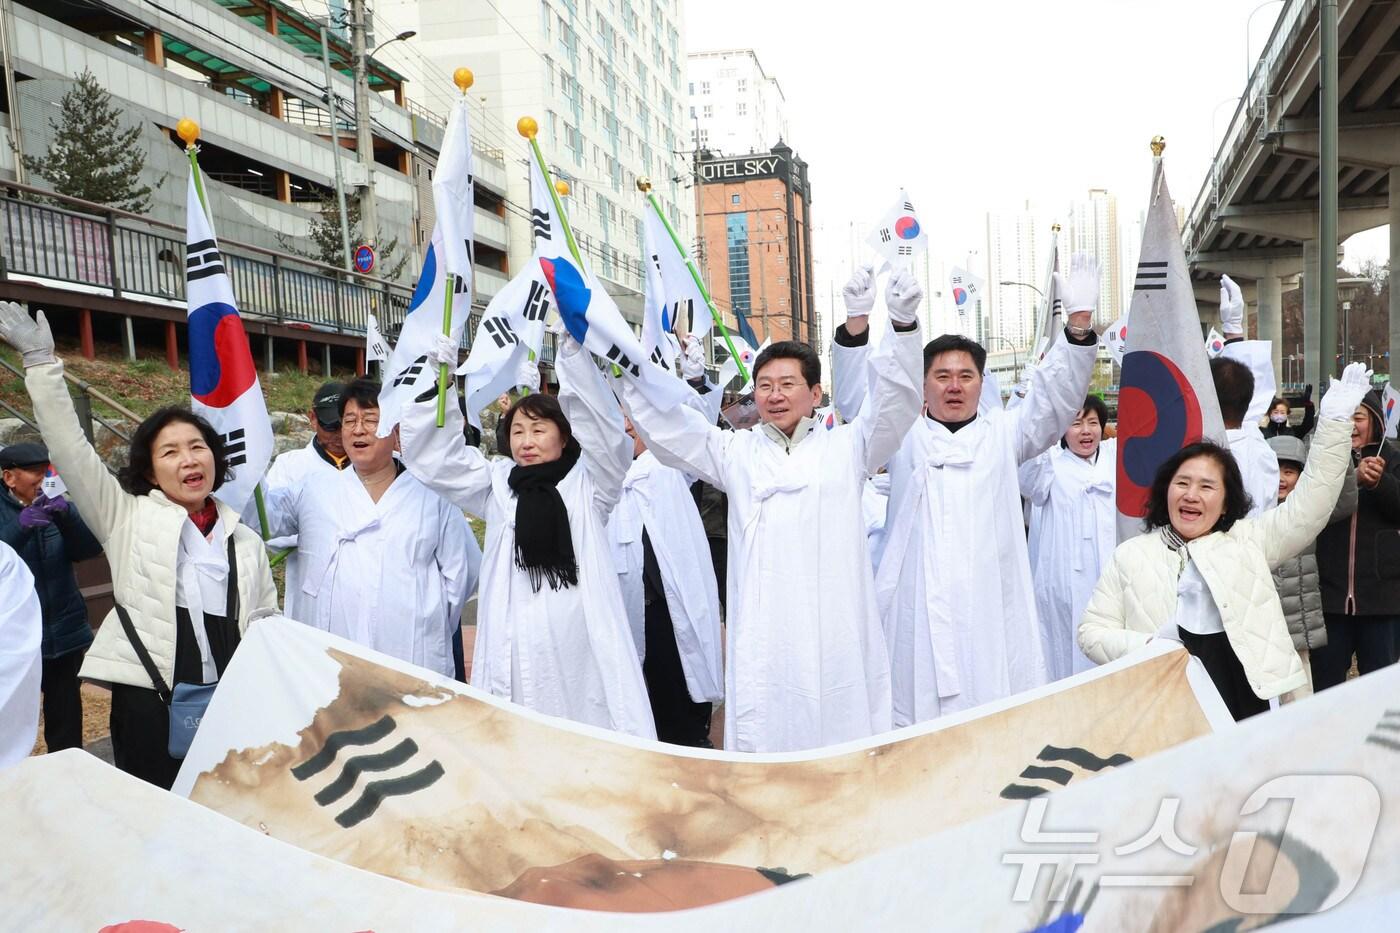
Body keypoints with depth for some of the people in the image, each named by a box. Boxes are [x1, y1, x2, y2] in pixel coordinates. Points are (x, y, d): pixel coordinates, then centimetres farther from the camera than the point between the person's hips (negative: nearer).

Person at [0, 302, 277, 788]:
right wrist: (41, 362, -7)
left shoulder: (244, 539, 13)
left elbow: (268, 622, 15)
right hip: (148, 702, -2)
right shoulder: (128, 518, 5)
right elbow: (70, 449, -2)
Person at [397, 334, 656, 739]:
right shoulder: (498, 484, 15)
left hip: (582, 645, -2)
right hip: (516, 650, 2)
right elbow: (434, 455, 13)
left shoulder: (589, 482, 7)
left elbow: (600, 419, -6)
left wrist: (573, 346, -16)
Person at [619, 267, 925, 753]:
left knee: (841, 744, 1)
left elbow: (895, 401, 1)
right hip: (762, 637, 1)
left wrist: (902, 326, -14)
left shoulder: (846, 447, 12)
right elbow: (667, 424, 11)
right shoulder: (736, 452, 15)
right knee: (762, 743, -1)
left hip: (836, 635, 0)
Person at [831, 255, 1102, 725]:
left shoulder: (1003, 434, 17)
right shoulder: (903, 436, 13)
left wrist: (1079, 322, -9)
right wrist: (856, 321, -14)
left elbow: (1054, 397, 6)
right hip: (917, 612, -1)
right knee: (918, 714, -2)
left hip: (992, 609, 1)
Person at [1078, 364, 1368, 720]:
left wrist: (1334, 421, -1)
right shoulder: (1131, 555, 8)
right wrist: (1147, 646, -12)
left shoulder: (1248, 540, 12)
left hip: (1247, 702, 1)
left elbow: (1309, 506, 4)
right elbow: (1092, 631, 6)